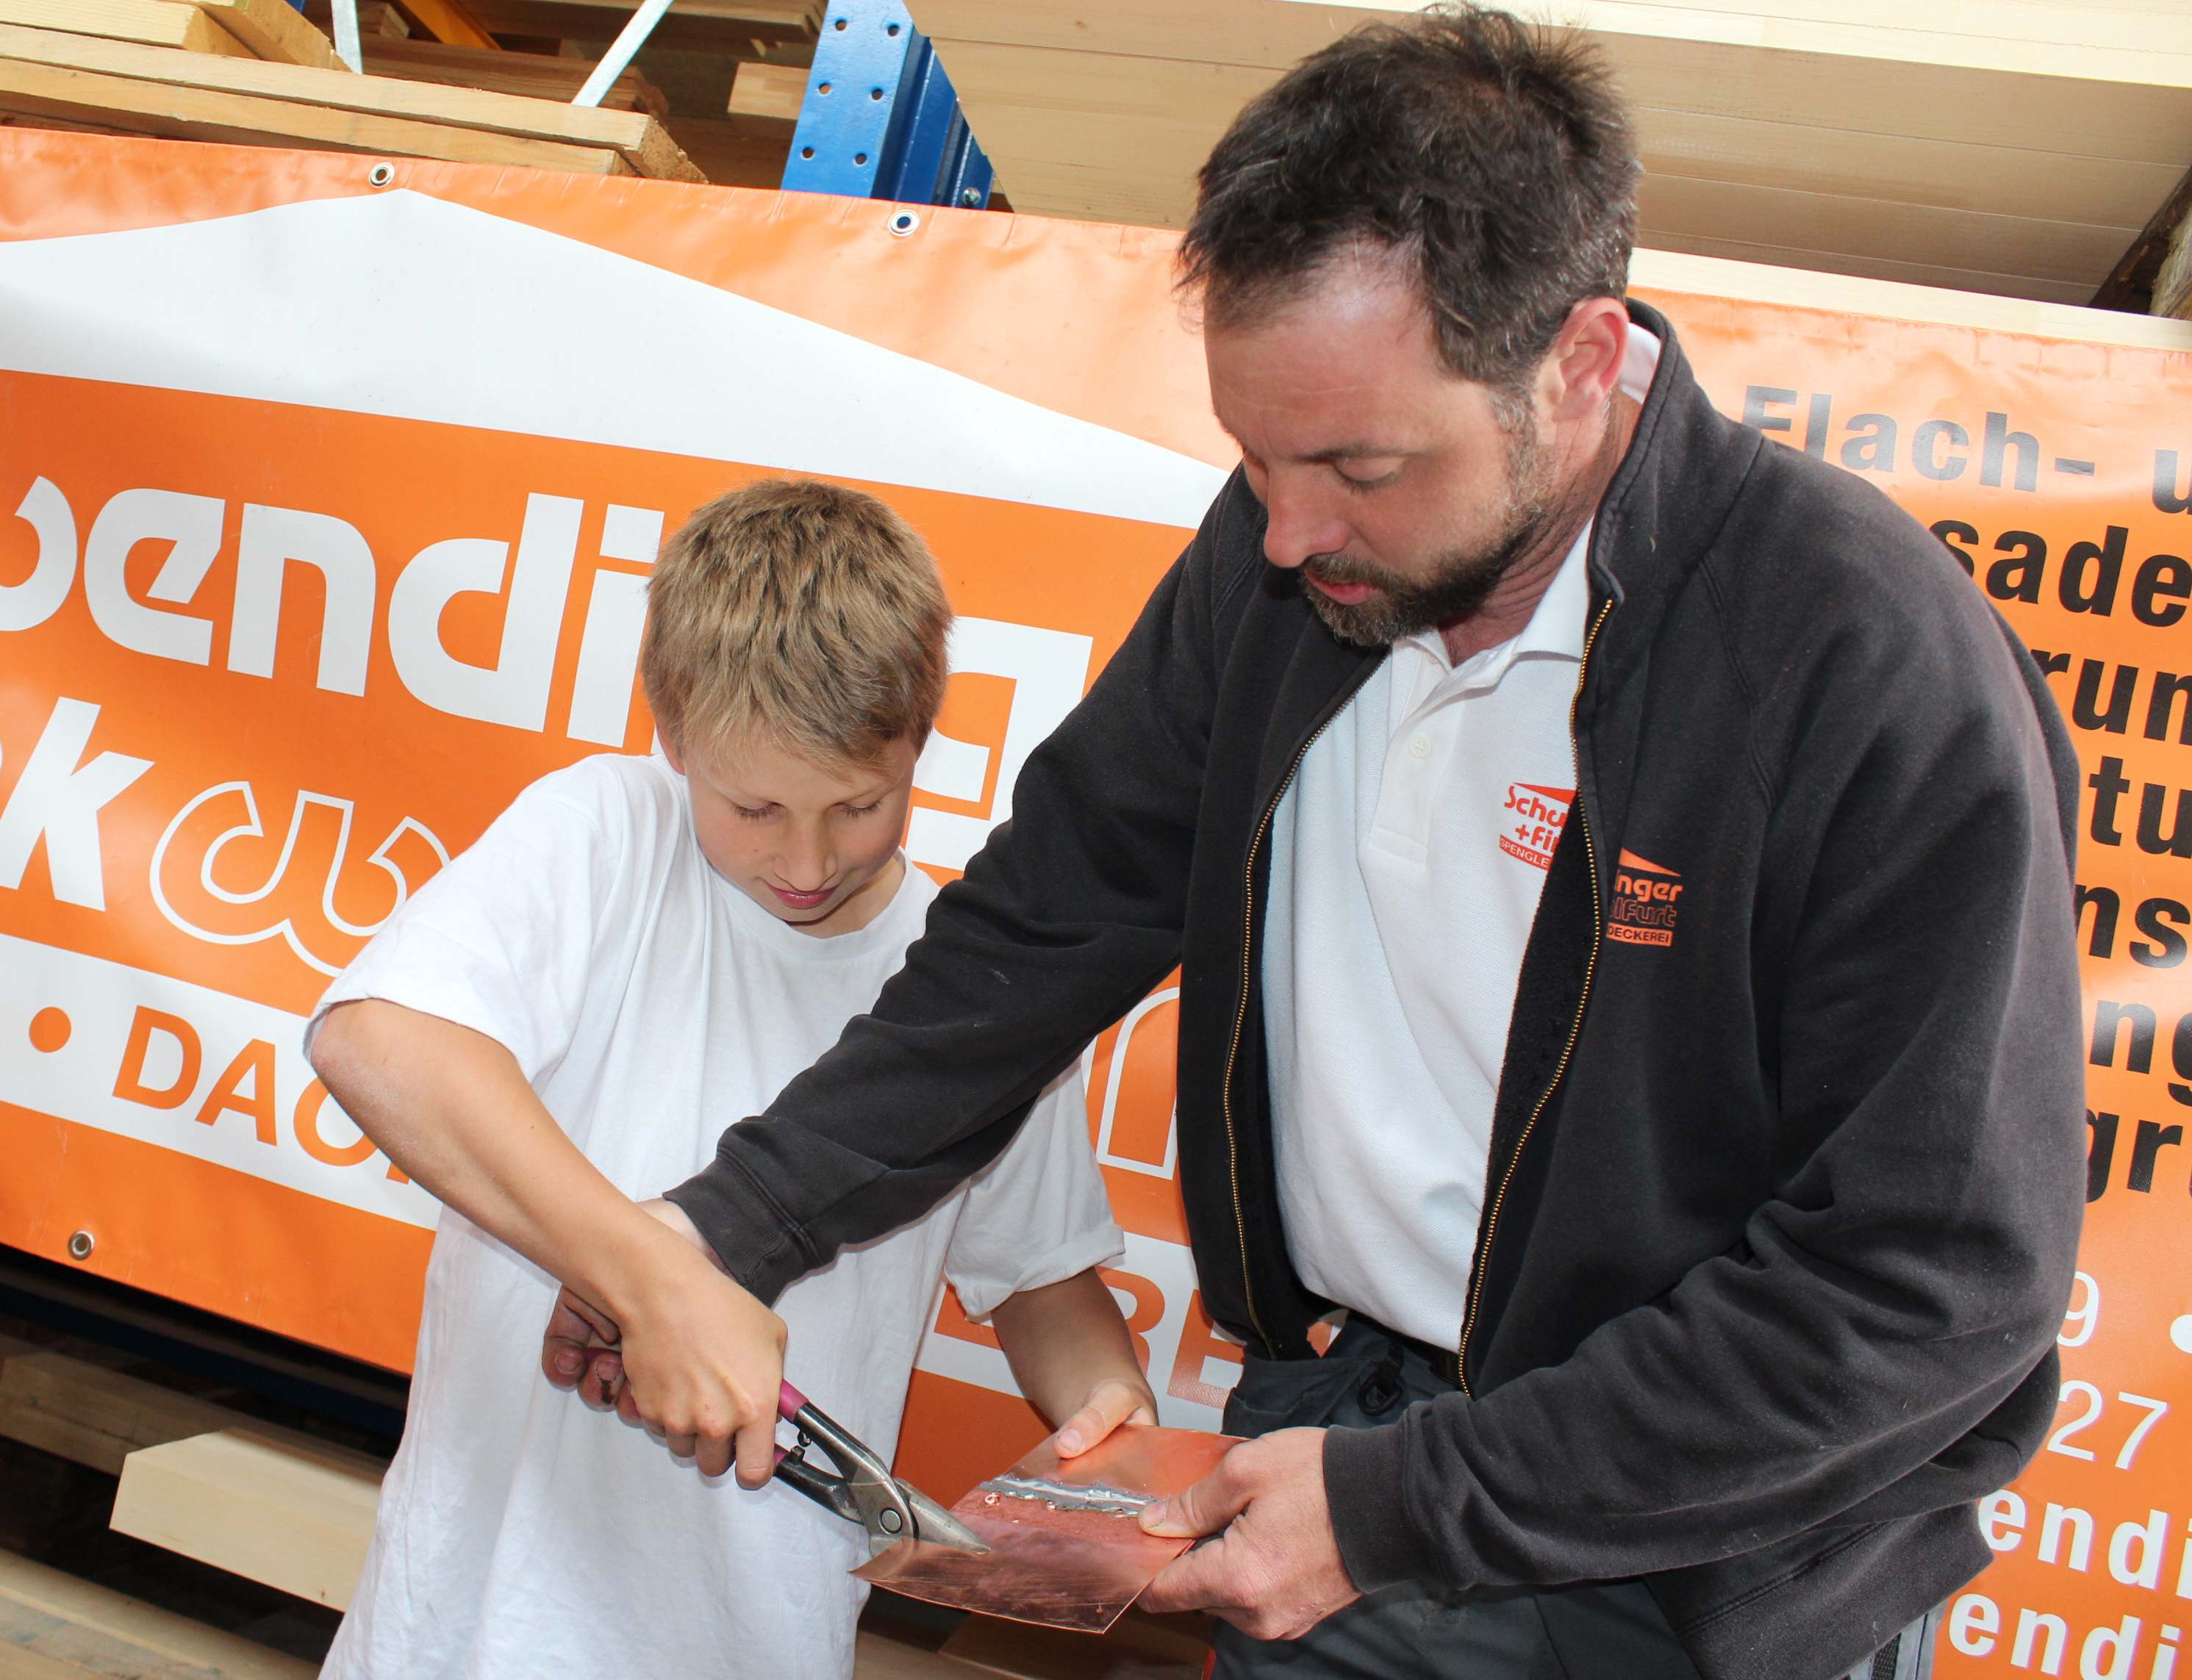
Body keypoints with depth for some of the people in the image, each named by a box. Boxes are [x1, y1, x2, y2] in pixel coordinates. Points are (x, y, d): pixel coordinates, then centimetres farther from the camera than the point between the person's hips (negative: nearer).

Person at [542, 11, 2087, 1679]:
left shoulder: (1890, 680, -24)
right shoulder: (1281, 556, -6)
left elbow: (1938, 1281, -22)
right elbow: (1049, 919, 2)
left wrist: (1406, 1506, -21)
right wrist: (725, 1234, -4)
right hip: (1339, 1422, 5)